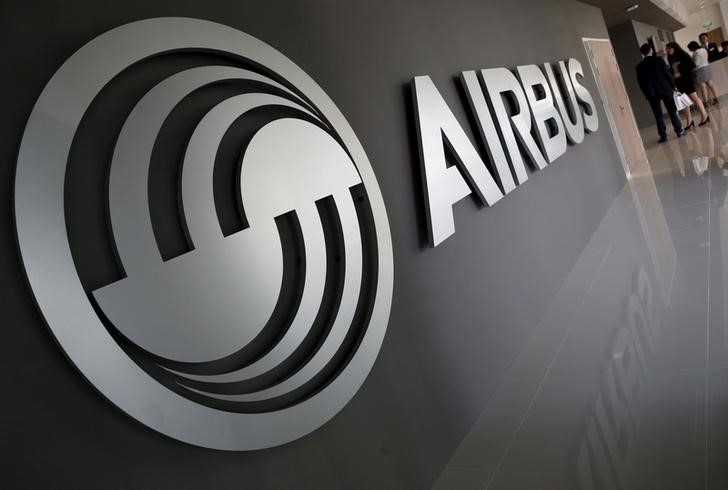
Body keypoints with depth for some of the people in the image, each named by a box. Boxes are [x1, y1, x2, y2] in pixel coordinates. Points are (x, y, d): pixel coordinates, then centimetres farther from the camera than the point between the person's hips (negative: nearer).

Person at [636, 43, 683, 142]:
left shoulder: (640, 66, 0)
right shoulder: (658, 59, -4)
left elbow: (641, 82, 2)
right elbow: (668, 73, -4)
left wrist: (647, 94, 11)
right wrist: (673, 85, 6)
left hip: (652, 93, 0)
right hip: (665, 89, 0)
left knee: (658, 115, 5)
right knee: (672, 111, 9)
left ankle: (663, 135, 4)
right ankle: (679, 131, 12)